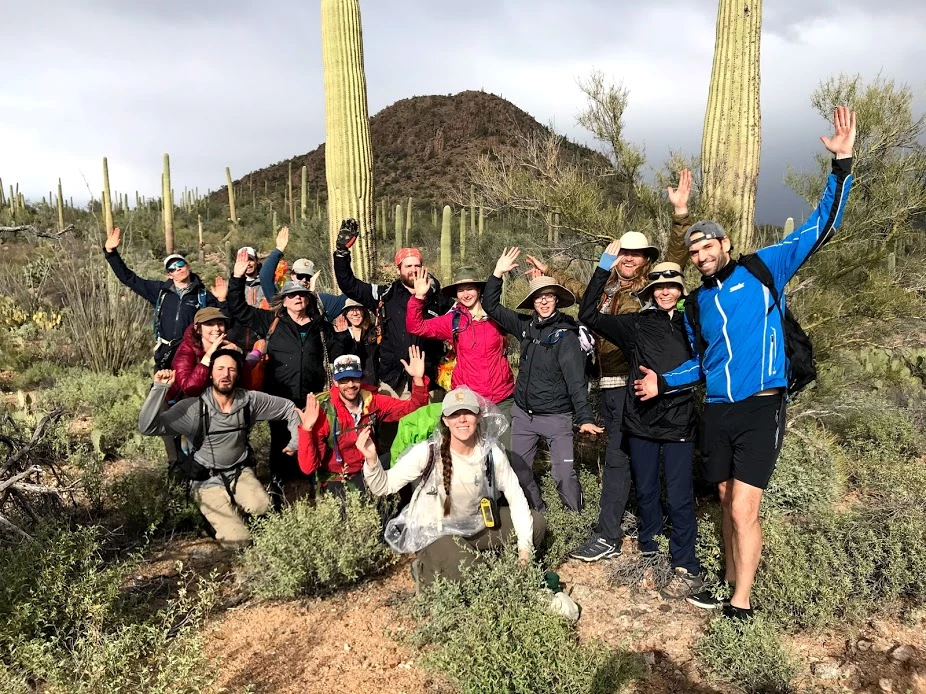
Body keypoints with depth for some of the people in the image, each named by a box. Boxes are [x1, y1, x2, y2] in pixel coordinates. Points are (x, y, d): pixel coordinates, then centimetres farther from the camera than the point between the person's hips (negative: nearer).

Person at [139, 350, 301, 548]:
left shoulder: (250, 400, -10)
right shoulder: (193, 408, -18)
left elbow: (289, 408, 3)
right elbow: (147, 427, -25)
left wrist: (295, 441, -1)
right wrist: (159, 388, -33)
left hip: (240, 472, 3)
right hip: (208, 480, -3)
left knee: (261, 507, -29)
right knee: (237, 540, -17)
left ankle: (233, 506, 6)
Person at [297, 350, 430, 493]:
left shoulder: (372, 400, -10)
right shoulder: (323, 411, -21)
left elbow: (412, 408, -1)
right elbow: (308, 467, -25)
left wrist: (418, 378, -18)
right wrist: (307, 428, -38)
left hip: (368, 469, 4)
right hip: (336, 479, -4)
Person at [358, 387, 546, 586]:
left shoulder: (491, 452, -13)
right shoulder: (427, 452, -21)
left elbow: (516, 497, -7)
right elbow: (383, 486, -18)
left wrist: (525, 547, -13)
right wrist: (371, 459, -38)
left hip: (478, 526, 5)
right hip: (435, 533, -4)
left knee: (536, 523, -4)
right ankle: (426, 567, 3)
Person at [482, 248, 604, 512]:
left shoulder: (565, 334, -12)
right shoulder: (526, 325, 3)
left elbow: (576, 379, -18)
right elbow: (491, 307, 9)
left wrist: (585, 418, -27)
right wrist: (497, 273, -1)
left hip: (556, 416, -5)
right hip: (522, 413, 6)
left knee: (565, 475, -8)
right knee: (518, 471, 12)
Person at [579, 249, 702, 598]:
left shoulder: (690, 325, 5)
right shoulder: (636, 324, 1)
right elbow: (588, 315, -6)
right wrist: (603, 270, -11)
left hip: (679, 423, -1)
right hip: (641, 422, 1)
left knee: (679, 497, 0)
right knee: (645, 491, 15)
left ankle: (687, 569, 12)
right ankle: (648, 549, 36)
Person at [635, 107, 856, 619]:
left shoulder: (763, 269, 0)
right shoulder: (696, 302, 12)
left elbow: (819, 228, -4)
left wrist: (842, 164, -12)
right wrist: (663, 382, 9)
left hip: (759, 410, -5)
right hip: (716, 413, 5)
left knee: (743, 511, -7)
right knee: (729, 506, 15)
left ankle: (741, 606, 7)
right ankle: (730, 587, 29)